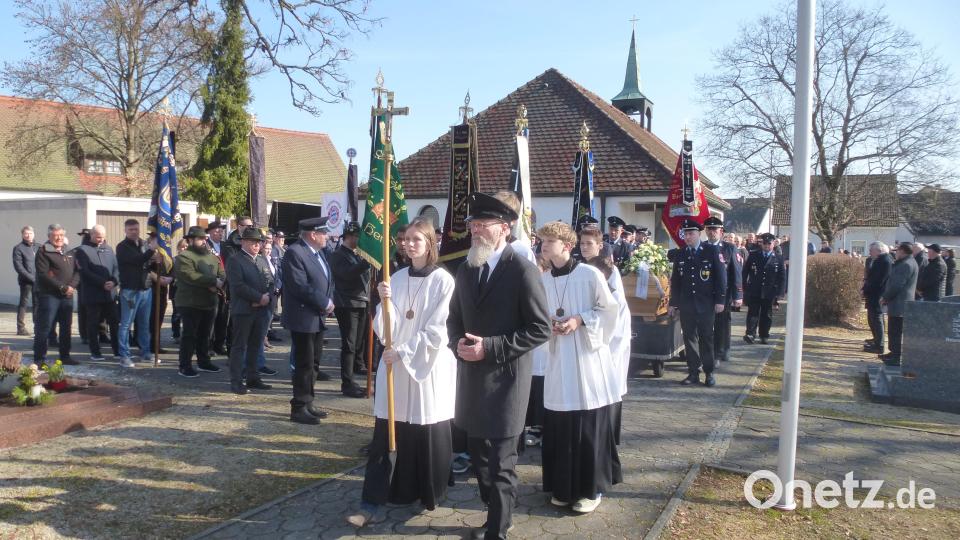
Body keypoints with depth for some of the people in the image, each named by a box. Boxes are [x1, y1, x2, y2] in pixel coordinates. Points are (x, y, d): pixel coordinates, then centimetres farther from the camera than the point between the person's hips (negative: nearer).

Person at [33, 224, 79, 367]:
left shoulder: (68, 253, 16)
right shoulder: (43, 252, -4)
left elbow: (77, 271, 9)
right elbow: (43, 275, -14)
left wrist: (72, 286, -10)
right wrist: (62, 287, -17)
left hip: (67, 296, 6)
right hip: (49, 295, -6)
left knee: (66, 328, 12)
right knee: (43, 328, -3)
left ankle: (65, 356, 22)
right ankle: (39, 359, 2)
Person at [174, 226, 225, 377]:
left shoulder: (212, 257, 15)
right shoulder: (184, 257, -10)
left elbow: (222, 275, 8)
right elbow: (191, 276, -23)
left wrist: (217, 285, -15)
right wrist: (213, 281, -20)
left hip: (209, 303, 7)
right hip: (190, 303, -7)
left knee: (204, 335, 15)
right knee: (189, 335, -3)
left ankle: (204, 361, 25)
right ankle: (185, 366, 3)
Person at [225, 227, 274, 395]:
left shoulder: (263, 260, 17)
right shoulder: (235, 261, -5)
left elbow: (271, 282, 13)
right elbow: (238, 286, -16)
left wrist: (268, 297, -7)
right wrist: (259, 298, -17)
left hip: (262, 310, 6)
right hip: (243, 310, -6)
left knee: (256, 345, 11)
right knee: (240, 346, 0)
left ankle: (252, 378, 19)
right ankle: (236, 381, 5)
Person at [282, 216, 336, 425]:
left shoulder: (317, 252, 14)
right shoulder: (294, 252, -16)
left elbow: (327, 280, 17)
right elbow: (300, 286, -24)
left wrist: (328, 302, -1)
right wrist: (325, 303, -17)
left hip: (318, 317, 9)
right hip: (303, 318, -9)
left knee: (313, 363, 16)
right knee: (304, 365, -3)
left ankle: (307, 404, 27)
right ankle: (299, 409, 7)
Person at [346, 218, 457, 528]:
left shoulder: (443, 281, -7)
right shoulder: (396, 279, 6)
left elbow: (436, 331, -11)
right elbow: (386, 330, 2)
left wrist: (403, 352, -14)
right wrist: (385, 303, -15)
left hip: (428, 366, -3)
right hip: (395, 365, 4)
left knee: (429, 434, 7)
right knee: (386, 435, 2)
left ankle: (430, 495, 27)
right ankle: (373, 504, 7)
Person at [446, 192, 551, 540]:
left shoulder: (523, 271, -12)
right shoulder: (466, 270, 9)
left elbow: (541, 328, -14)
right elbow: (454, 318, 18)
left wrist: (491, 347, -19)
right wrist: (458, 343, -5)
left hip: (505, 379, -7)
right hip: (471, 376, 7)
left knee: (501, 463, 1)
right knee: (479, 456, 19)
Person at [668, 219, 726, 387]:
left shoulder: (712, 251, -3)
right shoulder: (680, 254, 7)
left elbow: (721, 277, -3)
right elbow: (675, 280, 11)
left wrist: (720, 300, -8)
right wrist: (673, 303, 9)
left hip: (706, 304, -3)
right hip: (686, 304, 3)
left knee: (706, 338, 4)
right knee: (689, 338, 5)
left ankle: (709, 373, 15)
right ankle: (693, 373, 13)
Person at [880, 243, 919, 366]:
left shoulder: (906, 265, -18)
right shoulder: (904, 263, 16)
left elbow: (897, 285, -22)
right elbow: (893, 281, 19)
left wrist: (885, 297, -11)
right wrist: (886, 297, 13)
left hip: (899, 304, -11)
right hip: (897, 303, 11)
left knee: (896, 331, -7)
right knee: (893, 330, 18)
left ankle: (897, 357, -4)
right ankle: (894, 353, 27)